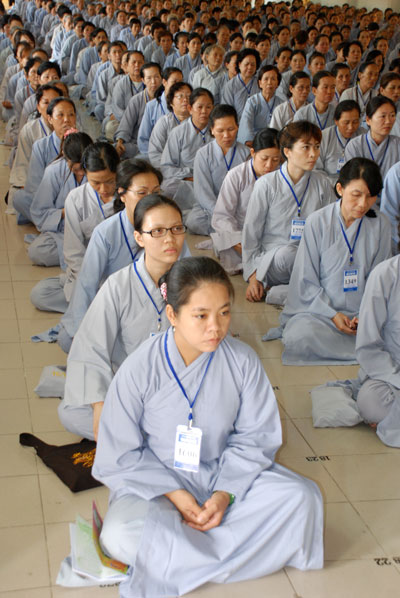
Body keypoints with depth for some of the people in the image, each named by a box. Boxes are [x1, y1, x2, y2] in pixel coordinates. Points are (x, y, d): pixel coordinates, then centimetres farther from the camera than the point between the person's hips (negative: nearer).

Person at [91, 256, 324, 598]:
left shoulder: (243, 361, -11)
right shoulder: (139, 370, -17)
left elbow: (254, 437, -4)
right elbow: (121, 455, -9)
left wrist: (224, 494, -17)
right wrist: (174, 494, -18)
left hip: (225, 475, 3)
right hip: (156, 481, -2)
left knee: (302, 497, -19)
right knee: (120, 535, -32)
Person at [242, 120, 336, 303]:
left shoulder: (322, 184, 7)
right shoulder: (267, 184, -2)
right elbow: (250, 233, 1)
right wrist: (253, 277, -5)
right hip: (271, 259, -2)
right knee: (288, 252, -37)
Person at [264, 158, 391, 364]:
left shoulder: (381, 225, 2)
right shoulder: (317, 222, -4)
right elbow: (306, 280, -1)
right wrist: (332, 314, -11)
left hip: (363, 312, 3)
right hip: (318, 309, -3)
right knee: (301, 338, -36)